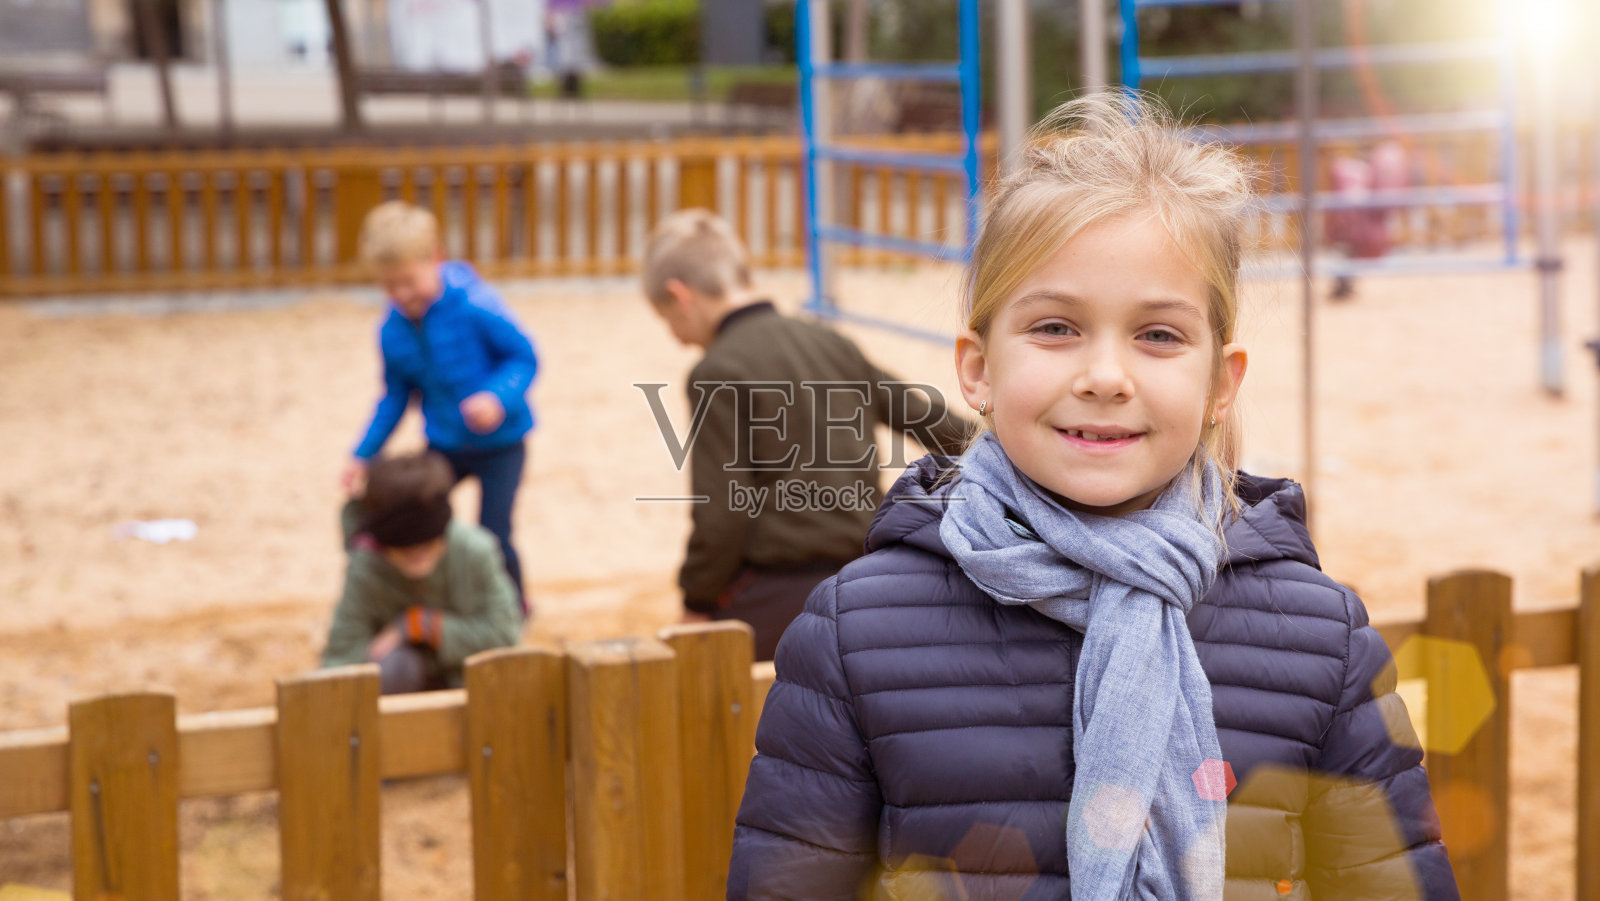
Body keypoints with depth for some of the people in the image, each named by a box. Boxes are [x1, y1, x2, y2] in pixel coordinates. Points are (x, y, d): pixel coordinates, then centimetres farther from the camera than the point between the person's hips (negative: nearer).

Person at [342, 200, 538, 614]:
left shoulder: (474, 307, -23)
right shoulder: (392, 331, -5)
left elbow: (524, 357, -17)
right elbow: (396, 396, 7)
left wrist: (498, 397, -36)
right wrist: (363, 456, 6)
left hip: (500, 443, -5)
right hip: (444, 445, 5)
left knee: (493, 538, -6)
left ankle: (516, 609, 24)